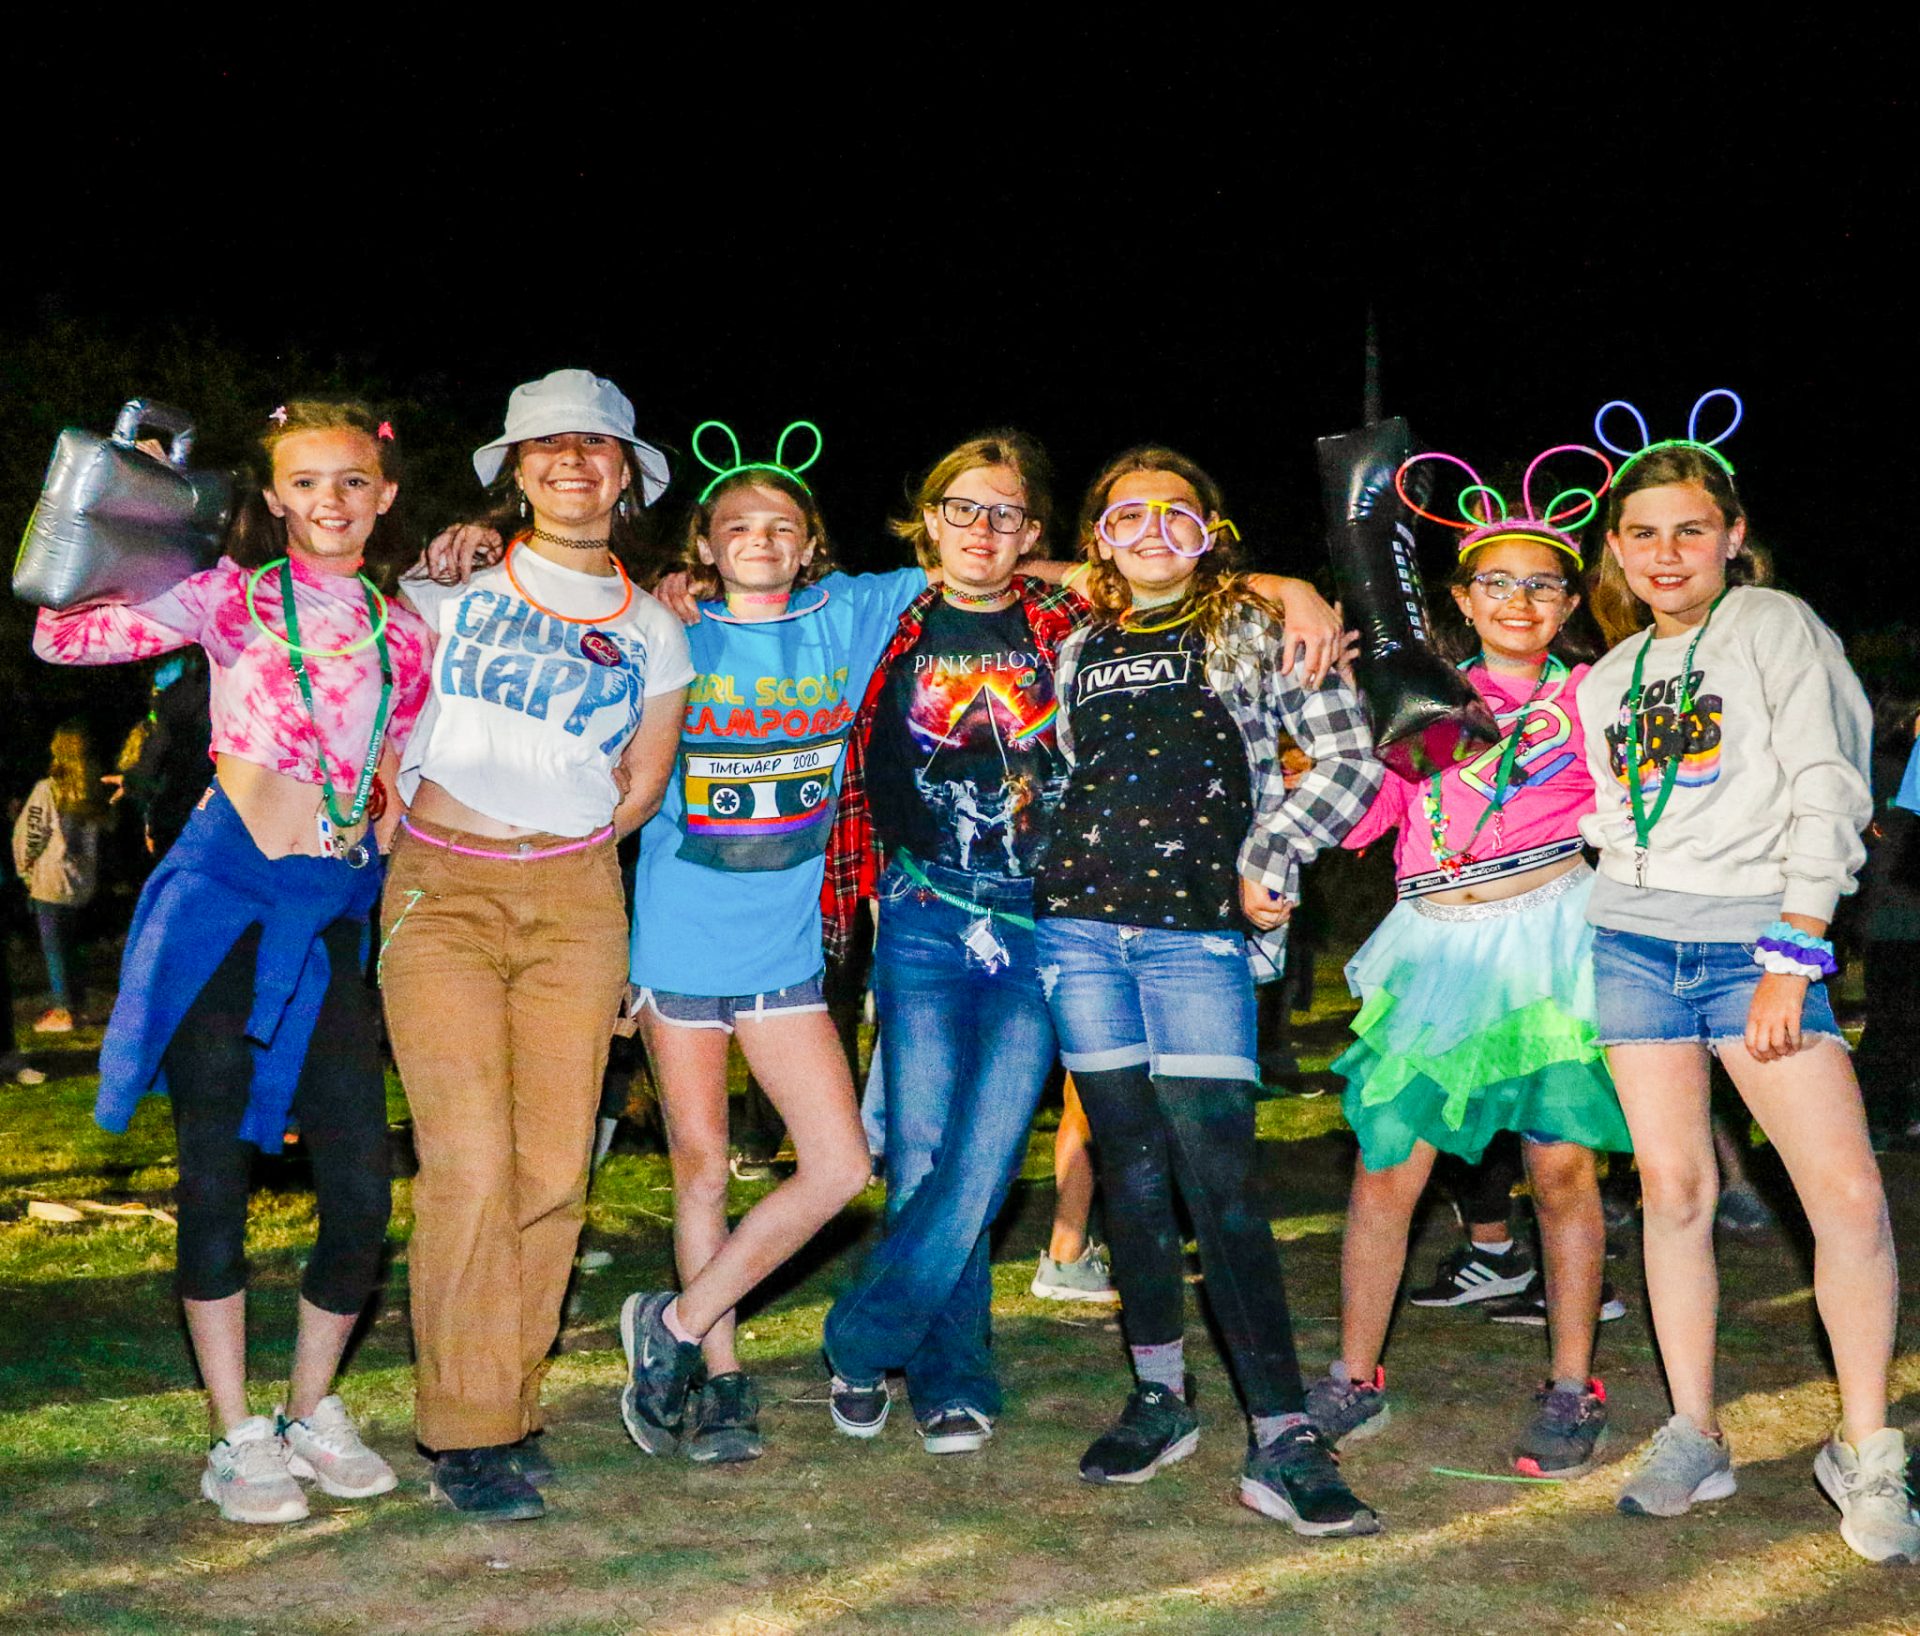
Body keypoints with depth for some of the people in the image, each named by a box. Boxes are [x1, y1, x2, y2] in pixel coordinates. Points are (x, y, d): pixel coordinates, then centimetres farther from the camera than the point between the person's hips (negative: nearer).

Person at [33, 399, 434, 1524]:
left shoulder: (405, 629, 13)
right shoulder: (234, 596, 2)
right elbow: (64, 634, -5)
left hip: (333, 917, 4)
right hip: (225, 893, -3)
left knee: (363, 1188, 0)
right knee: (217, 1172, 1)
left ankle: (314, 1411, 20)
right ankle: (237, 1437, 13)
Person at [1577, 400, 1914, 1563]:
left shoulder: (1777, 628, 0)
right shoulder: (1607, 679, 15)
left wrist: (1790, 960, -13)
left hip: (1756, 941, -4)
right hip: (1633, 942, 4)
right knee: (1673, 1190, 2)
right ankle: (1695, 1439, 13)